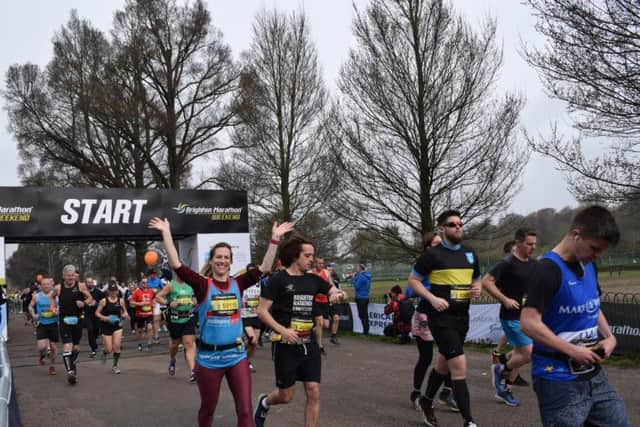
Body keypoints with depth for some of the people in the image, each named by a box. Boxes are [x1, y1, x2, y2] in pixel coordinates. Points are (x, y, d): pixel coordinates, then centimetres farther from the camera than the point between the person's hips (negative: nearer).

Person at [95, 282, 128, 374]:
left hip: (117, 325, 2)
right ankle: (104, 352, 37)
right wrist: (104, 318, -21)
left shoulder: (120, 300, -1)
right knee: (109, 349, -2)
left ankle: (115, 366, 10)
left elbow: (124, 311, 10)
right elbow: (97, 313, -4)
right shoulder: (104, 301, -8)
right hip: (106, 326, -1)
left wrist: (124, 315, -12)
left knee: (116, 346, -9)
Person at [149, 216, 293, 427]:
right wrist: (166, 233, -19)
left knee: (245, 410, 1)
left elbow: (265, 267, -2)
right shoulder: (203, 285, -7)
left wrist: (275, 238, -7)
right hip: (209, 357, -2)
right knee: (208, 409, 16)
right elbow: (176, 265, -16)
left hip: (237, 355, 2)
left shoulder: (238, 283, 1)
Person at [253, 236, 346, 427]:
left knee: (314, 392, 0)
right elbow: (262, 310, -10)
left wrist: (338, 295, -10)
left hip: (309, 343, 5)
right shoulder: (278, 279, -9)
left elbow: (337, 292, 14)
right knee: (286, 396, 7)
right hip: (286, 344, -4)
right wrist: (282, 330, -21)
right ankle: (264, 402, 41)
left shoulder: (313, 280, 6)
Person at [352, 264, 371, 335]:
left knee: (362, 315, -3)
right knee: (365, 314, 14)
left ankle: (365, 331, -2)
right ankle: (366, 331, 21)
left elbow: (356, 286, -17)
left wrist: (353, 279, -6)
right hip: (366, 297, 9)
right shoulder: (367, 276, 11)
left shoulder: (361, 276, -18)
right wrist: (355, 278, 6)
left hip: (360, 298, -9)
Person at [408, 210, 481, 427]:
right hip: (441, 316, -6)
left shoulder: (470, 253, 9)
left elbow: (476, 279, 21)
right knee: (459, 366, -11)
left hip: (462, 316, 7)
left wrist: (477, 289, -2)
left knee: (444, 362, 20)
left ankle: (427, 401, 42)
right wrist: (432, 298, -16)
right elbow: (413, 280, -4)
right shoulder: (432, 254, -9)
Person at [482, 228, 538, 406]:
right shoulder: (507, 263, -15)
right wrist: (505, 299, -24)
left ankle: (503, 389, 26)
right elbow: (486, 281, -21)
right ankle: (501, 370, 13)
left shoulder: (534, 264, 7)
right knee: (529, 353, -12)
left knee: (519, 354, 12)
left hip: (527, 316, 8)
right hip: (512, 317, -8)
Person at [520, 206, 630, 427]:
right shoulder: (548, 269, -18)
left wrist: (609, 337, 4)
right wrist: (573, 351, -21)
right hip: (560, 380, -8)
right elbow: (529, 323, -24)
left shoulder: (589, 266, 8)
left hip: (594, 375, 8)